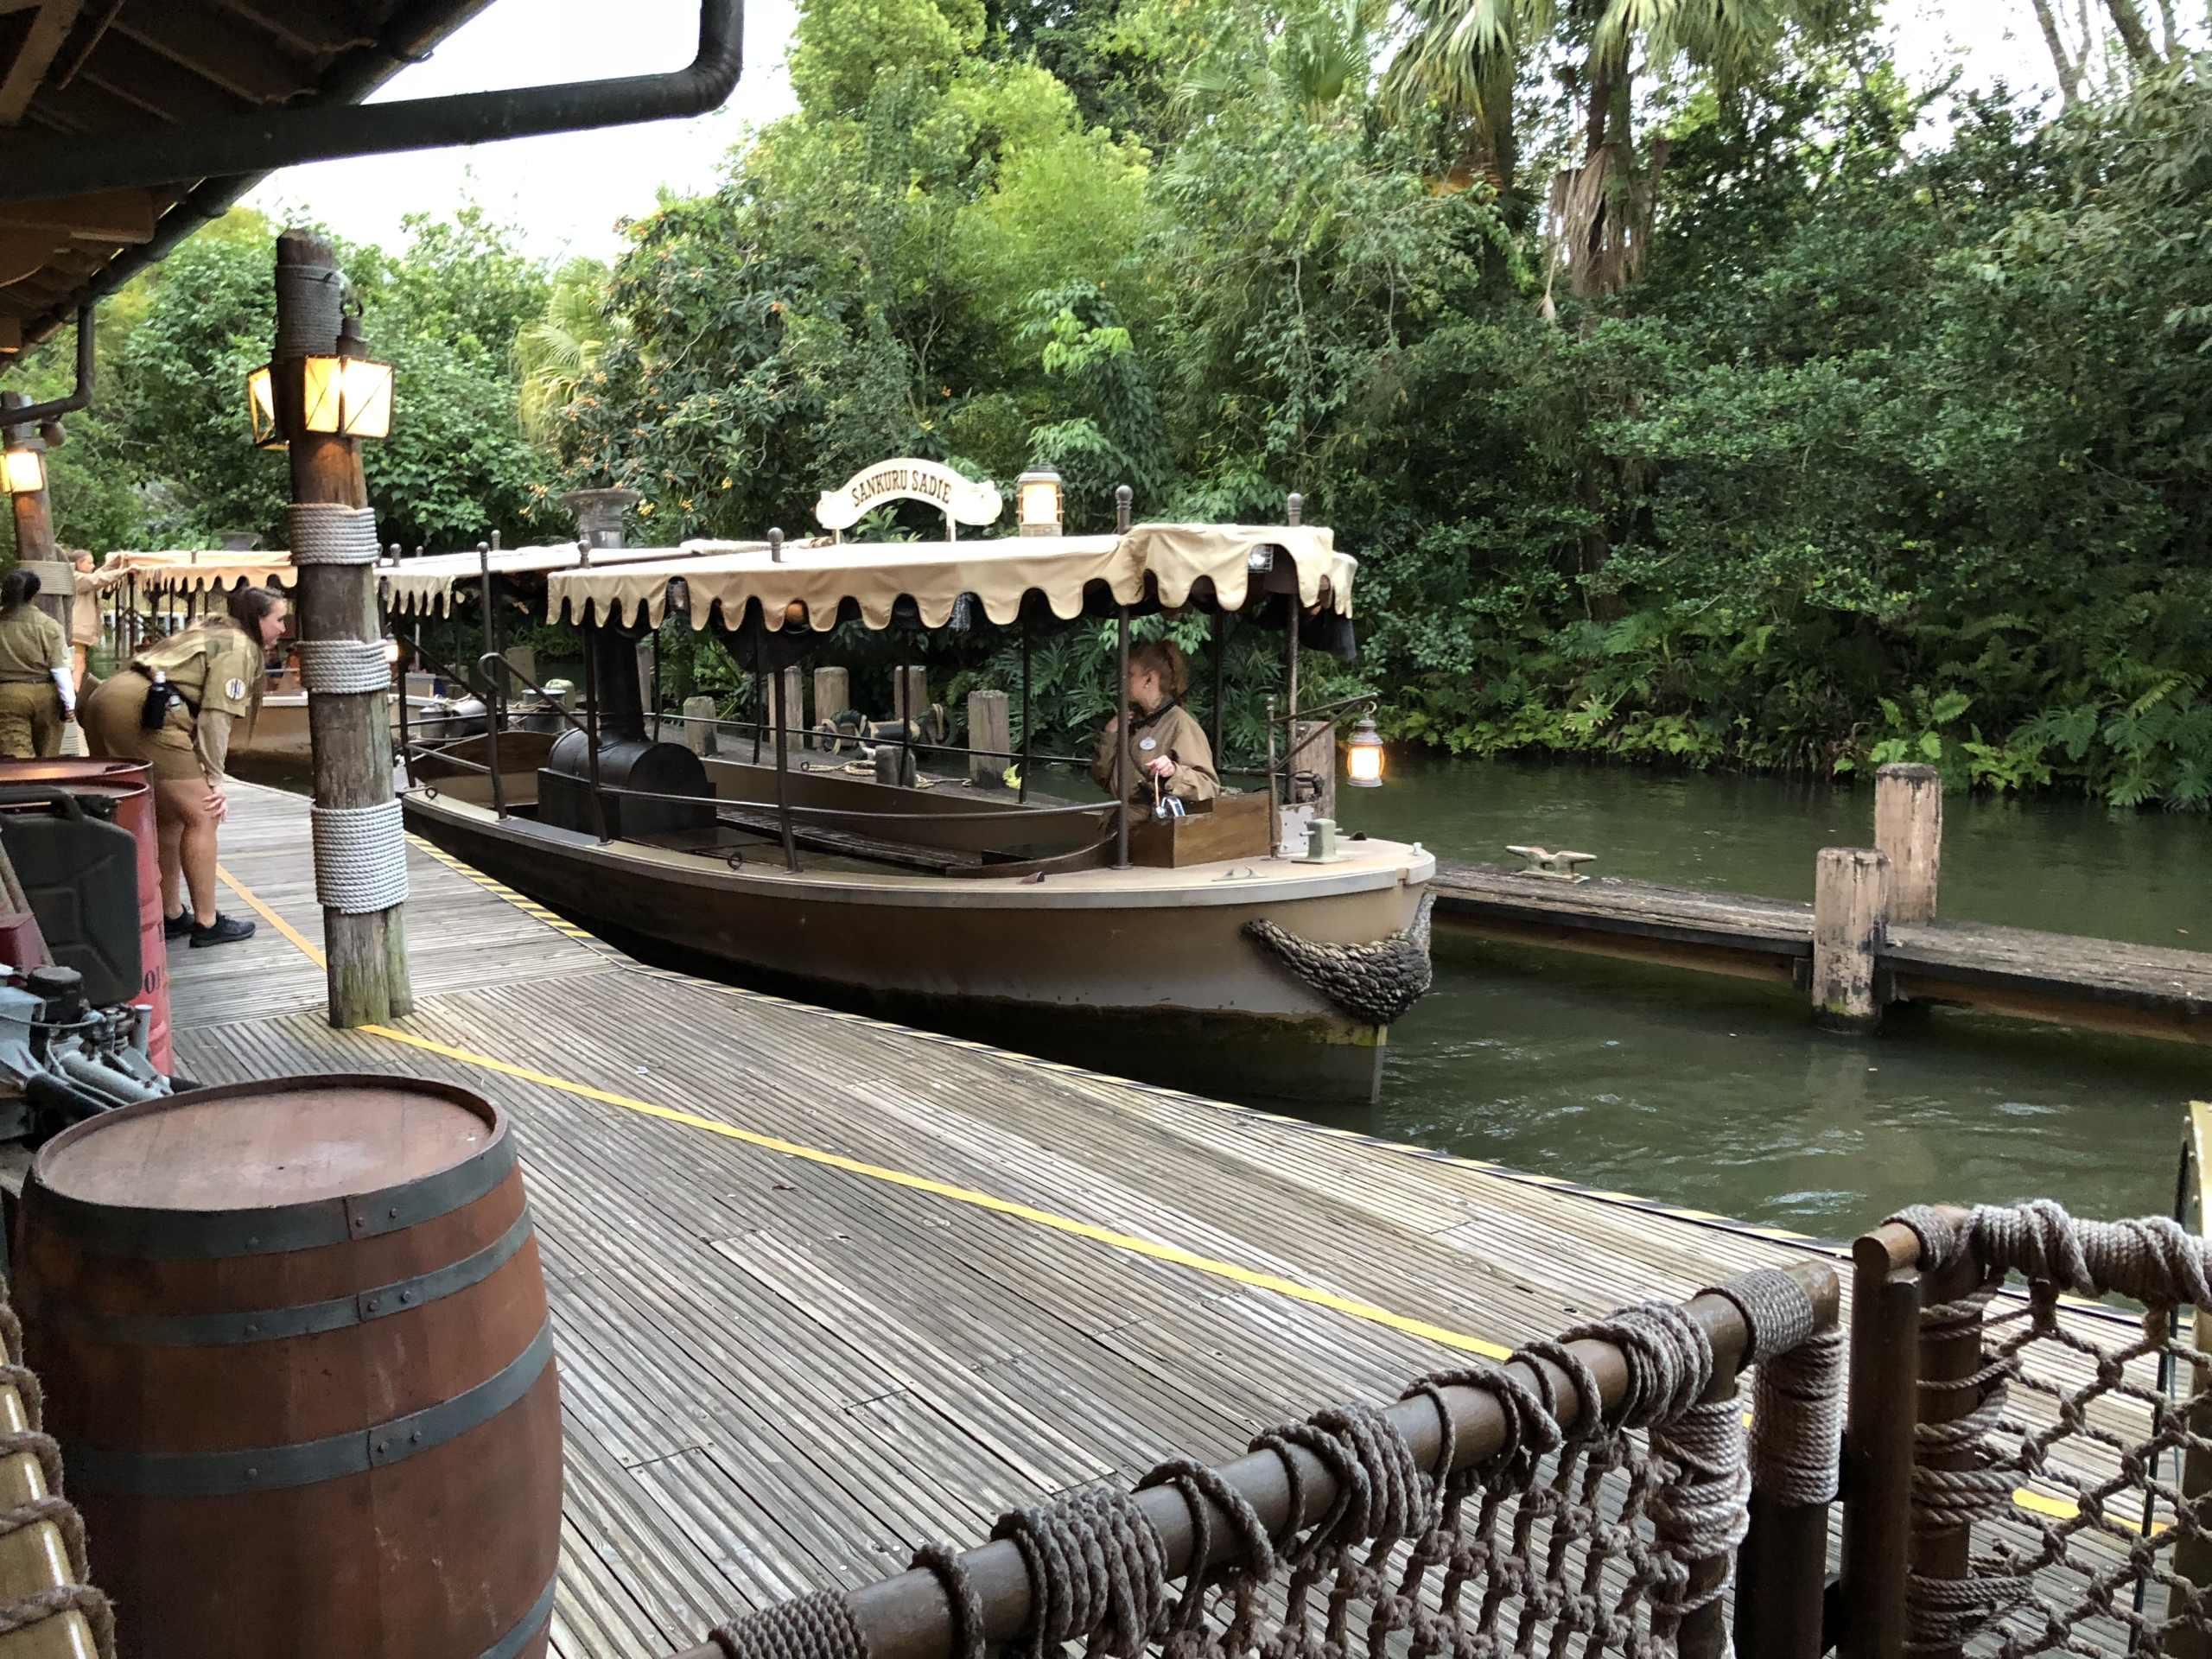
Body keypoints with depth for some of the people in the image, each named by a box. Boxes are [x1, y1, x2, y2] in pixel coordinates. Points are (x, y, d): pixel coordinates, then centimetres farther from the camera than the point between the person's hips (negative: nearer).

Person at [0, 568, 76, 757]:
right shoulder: (49, 626, -4)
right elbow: (60, 668, -8)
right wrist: (69, 702, -4)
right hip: (44, 693, 0)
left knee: (16, 758, -5)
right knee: (46, 760, 14)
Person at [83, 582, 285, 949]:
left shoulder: (211, 633, 29)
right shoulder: (238, 647, 0)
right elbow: (215, 717, -8)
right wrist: (214, 779, -4)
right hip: (143, 712, -10)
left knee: (169, 817, 20)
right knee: (202, 817, -2)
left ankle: (172, 915, 27)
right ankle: (206, 923, 2)